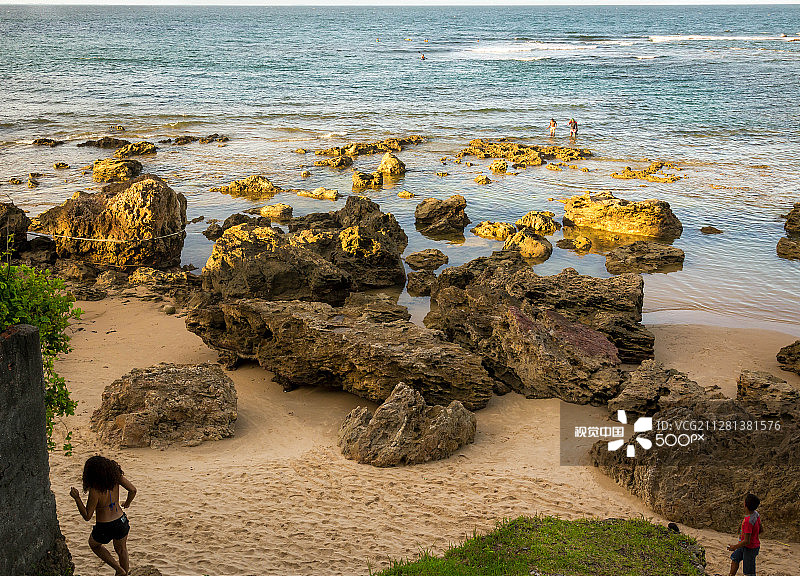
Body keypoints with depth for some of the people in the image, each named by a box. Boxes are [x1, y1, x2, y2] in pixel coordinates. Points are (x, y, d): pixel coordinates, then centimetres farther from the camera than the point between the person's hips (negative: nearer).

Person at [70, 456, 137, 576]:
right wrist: (127, 503, 11)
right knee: (121, 549, 30)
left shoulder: (95, 491, -25)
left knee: (94, 544, 29)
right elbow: (132, 490, -8)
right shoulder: (115, 477, -13)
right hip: (121, 523, 4)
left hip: (104, 528, -4)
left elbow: (87, 516, -17)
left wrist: (76, 498, -15)